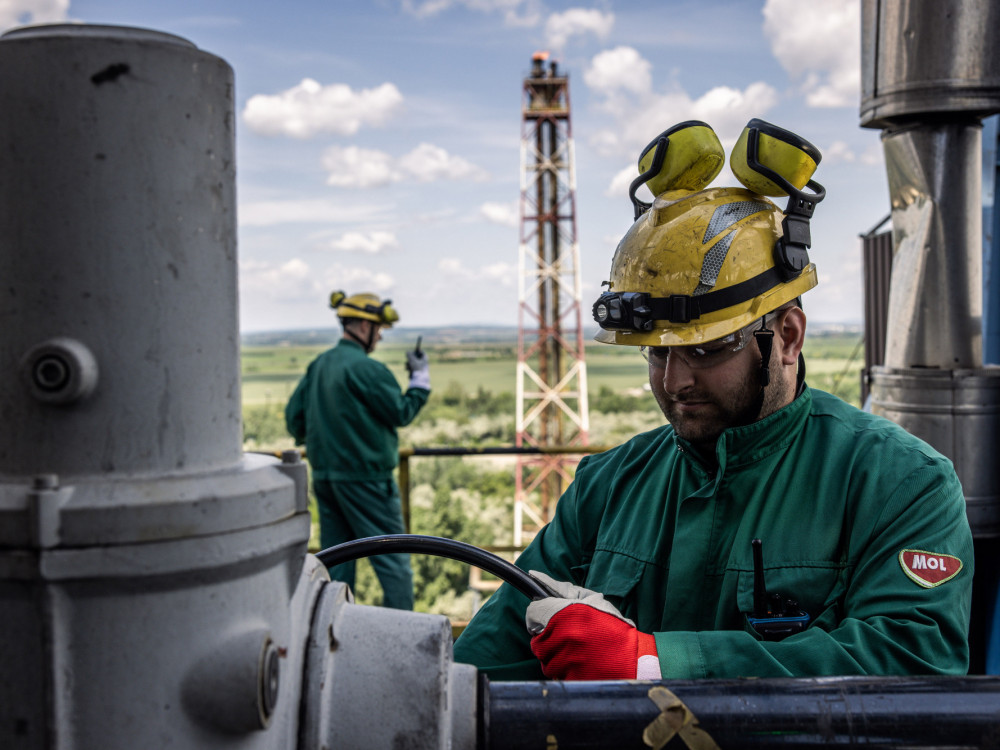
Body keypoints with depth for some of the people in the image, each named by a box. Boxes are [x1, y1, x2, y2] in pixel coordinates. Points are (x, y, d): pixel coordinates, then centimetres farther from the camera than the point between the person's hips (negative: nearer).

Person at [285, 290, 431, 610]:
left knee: (335, 559, 14)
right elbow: (401, 412, -11)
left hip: (324, 475, 8)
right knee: (392, 559, -1)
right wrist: (420, 377, 0)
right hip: (365, 476, -8)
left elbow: (294, 416, 12)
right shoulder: (366, 368, -16)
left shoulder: (318, 365, 8)